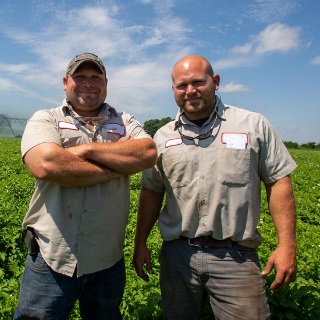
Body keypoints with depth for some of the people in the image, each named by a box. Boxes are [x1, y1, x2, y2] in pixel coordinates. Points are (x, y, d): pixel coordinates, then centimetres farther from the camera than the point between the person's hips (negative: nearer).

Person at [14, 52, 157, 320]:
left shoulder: (125, 122, 7)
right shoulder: (45, 120, 0)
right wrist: (119, 166, -14)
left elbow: (149, 154, -13)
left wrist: (87, 149, -17)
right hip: (51, 258, -2)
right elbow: (45, 166, -21)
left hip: (108, 260, 3)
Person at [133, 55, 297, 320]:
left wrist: (287, 245, -6)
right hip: (178, 254, 3)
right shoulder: (163, 137, 7)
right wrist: (141, 244, 10)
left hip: (236, 256, -2)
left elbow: (279, 183, -1)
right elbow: (151, 192, 11)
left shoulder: (254, 125, 0)